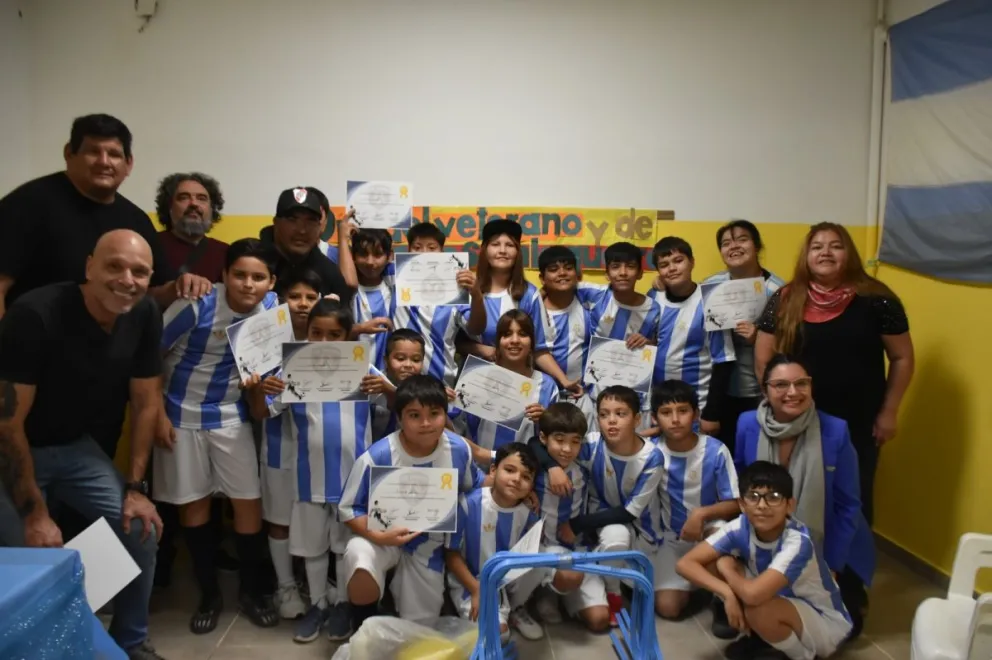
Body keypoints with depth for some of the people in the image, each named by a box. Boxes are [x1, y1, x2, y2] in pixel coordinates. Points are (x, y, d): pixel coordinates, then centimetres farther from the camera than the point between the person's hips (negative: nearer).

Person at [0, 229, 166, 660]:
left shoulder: (145, 316, -13)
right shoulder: (35, 314, -28)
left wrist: (135, 487, -4)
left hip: (75, 446, 5)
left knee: (140, 529, -5)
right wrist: (35, 515, -20)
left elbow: (146, 403, -3)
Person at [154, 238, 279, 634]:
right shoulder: (197, 306, -21)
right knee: (193, 503, 8)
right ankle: (209, 594, 25)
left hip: (232, 416, 2)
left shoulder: (271, 306, -12)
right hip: (182, 414, -2)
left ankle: (251, 591, 20)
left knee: (249, 501, 2)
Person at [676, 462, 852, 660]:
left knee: (759, 610, -35)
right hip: (783, 602, 5)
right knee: (716, 563, -14)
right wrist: (728, 593, -32)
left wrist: (727, 569, -24)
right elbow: (685, 564, -19)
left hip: (826, 622, -5)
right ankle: (755, 636, 6)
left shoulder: (797, 541, -34)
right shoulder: (740, 528, -18)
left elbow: (753, 594, -45)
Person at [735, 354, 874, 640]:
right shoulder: (747, 425, -17)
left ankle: (852, 594, 34)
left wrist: (831, 566, -10)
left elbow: (847, 508, -13)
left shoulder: (835, 432, -23)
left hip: (827, 546, -1)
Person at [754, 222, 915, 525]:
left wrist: (888, 412, 0)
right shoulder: (785, 301, -3)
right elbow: (763, 359, 1)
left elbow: (902, 358, 0)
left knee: (856, 497, 13)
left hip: (859, 422, 0)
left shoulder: (875, 299, -6)